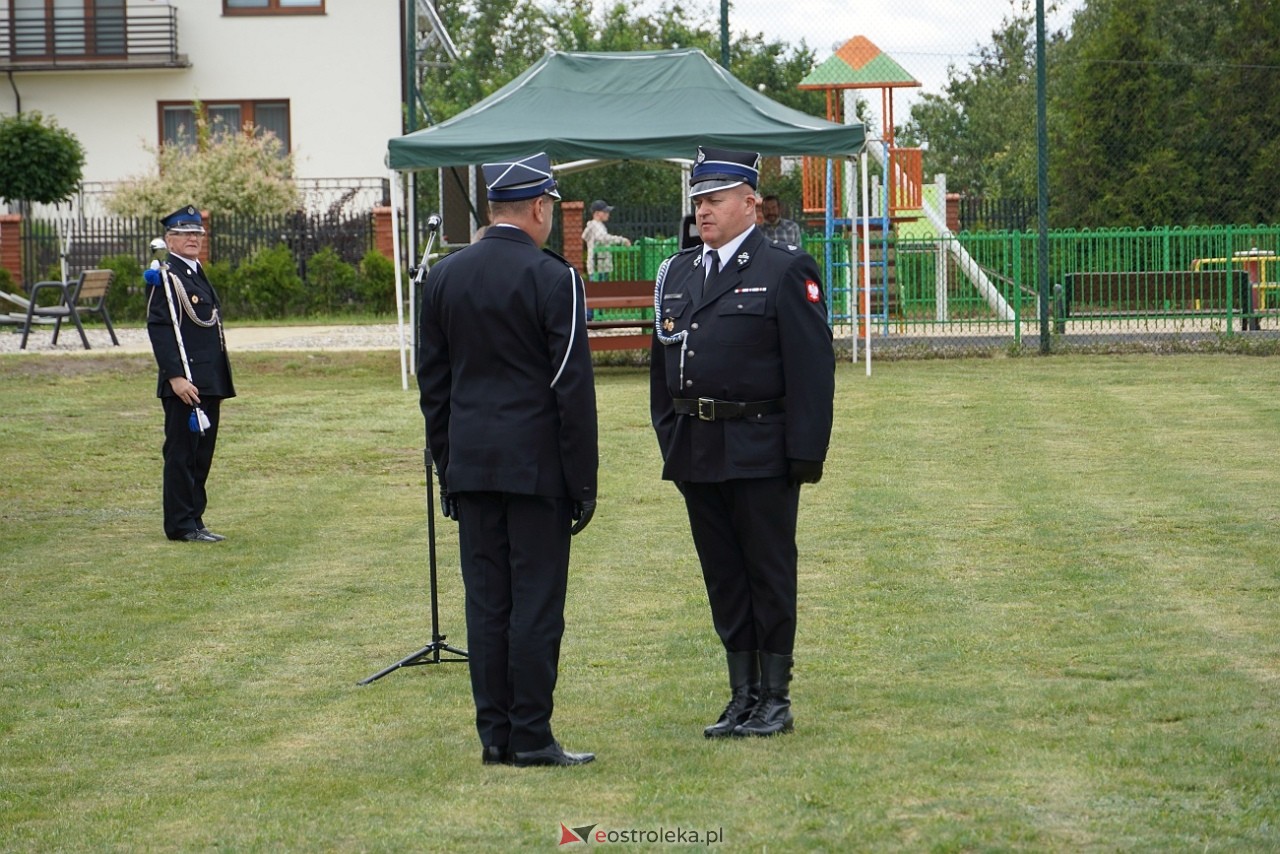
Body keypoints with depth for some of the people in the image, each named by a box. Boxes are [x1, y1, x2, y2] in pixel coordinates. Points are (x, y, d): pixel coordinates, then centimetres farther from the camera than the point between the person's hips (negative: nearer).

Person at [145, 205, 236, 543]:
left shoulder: (198, 275, 19)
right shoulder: (165, 278, -9)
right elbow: (159, 329, -16)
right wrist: (176, 377, -23)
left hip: (209, 385, 9)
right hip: (184, 384, -9)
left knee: (202, 455, 10)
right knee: (182, 453, -5)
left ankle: (194, 521, 15)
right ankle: (182, 525, -1)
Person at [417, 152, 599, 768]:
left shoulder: (444, 276, 7)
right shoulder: (553, 279, -10)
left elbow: (431, 382, 11)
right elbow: (573, 388, -11)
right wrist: (583, 481, -5)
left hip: (471, 464, 5)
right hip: (537, 464, -5)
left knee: (486, 602, 8)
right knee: (537, 602, -1)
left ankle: (494, 735, 11)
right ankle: (530, 737, 0)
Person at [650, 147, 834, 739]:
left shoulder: (786, 270, -5)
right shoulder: (676, 274, 14)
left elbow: (812, 367, -9)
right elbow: (662, 366, 18)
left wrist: (805, 452, -14)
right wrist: (670, 442, 11)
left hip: (762, 454, -6)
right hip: (696, 455, 6)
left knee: (770, 576, 1)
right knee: (723, 579, 10)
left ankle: (775, 700, 9)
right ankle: (743, 699, 16)